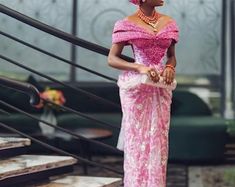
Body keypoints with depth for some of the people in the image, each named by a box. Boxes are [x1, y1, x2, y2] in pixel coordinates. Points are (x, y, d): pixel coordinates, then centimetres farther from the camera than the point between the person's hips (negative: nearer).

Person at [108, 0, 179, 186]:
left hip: (161, 89, 4)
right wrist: (140, 68, -19)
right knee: (136, 138, 0)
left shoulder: (168, 23, 7)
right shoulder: (127, 24, -5)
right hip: (135, 87, -4)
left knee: (158, 140, 5)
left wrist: (170, 68, -7)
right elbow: (112, 59, -5)